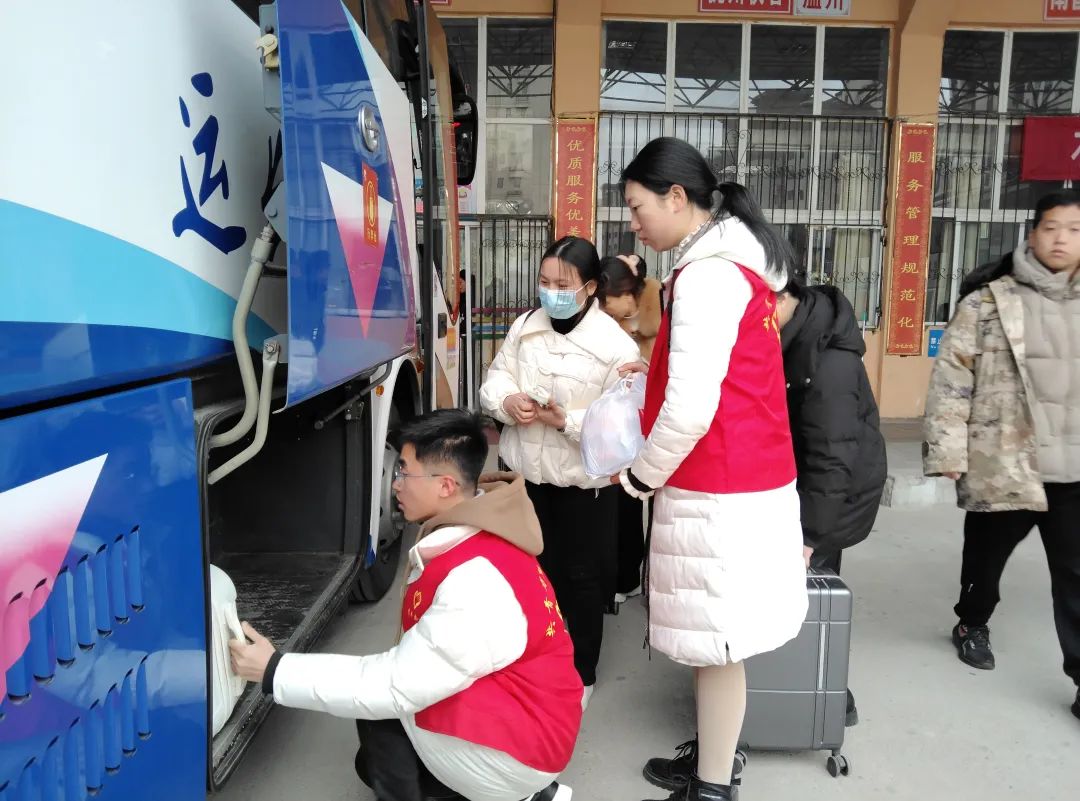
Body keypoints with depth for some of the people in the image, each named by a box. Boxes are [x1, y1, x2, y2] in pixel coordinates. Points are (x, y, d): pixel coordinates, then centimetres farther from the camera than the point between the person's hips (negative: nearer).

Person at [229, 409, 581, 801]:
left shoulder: (479, 587, -32)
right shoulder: (474, 537, -2)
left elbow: (395, 688, -27)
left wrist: (274, 671, -23)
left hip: (519, 746, -9)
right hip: (519, 716, 9)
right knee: (378, 764, 18)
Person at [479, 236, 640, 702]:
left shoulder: (616, 345, -15)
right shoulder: (525, 327, 1)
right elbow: (494, 380, 3)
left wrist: (567, 421, -29)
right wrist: (508, 402, -19)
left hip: (584, 480, -4)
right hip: (525, 472, 5)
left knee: (582, 575, 11)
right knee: (534, 567, 20)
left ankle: (580, 673, 31)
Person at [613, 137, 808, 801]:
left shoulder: (707, 275, -18)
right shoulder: (736, 262, 13)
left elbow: (690, 407, -24)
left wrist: (642, 475, -9)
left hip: (718, 491, -10)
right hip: (749, 478, 10)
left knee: (715, 640, 4)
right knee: (716, 635, 19)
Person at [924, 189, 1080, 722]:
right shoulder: (988, 302, -3)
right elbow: (951, 377, -7)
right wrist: (948, 451, -12)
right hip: (1002, 465, -2)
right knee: (986, 556, 18)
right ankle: (972, 625, 43)